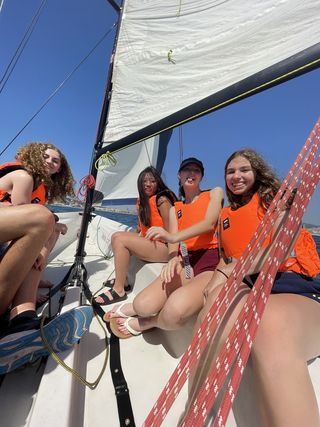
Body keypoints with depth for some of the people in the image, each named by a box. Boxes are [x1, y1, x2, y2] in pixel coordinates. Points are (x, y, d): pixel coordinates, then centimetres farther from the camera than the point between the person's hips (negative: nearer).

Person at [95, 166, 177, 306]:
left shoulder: (162, 200, -14)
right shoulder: (142, 201, 11)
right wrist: (135, 240, 1)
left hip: (165, 247, -9)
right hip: (150, 242, 9)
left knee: (120, 240, -18)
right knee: (116, 236, 5)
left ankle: (119, 290, -7)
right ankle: (122, 278, 12)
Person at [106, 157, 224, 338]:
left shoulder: (215, 193, 11)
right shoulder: (175, 208, 19)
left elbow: (209, 223, -8)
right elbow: (173, 241, 6)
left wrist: (173, 235, -23)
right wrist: (174, 259, -19)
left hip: (211, 262, -2)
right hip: (185, 262, 3)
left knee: (175, 310, -32)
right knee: (143, 305, -23)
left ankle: (146, 322, 1)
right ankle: (137, 307, 14)